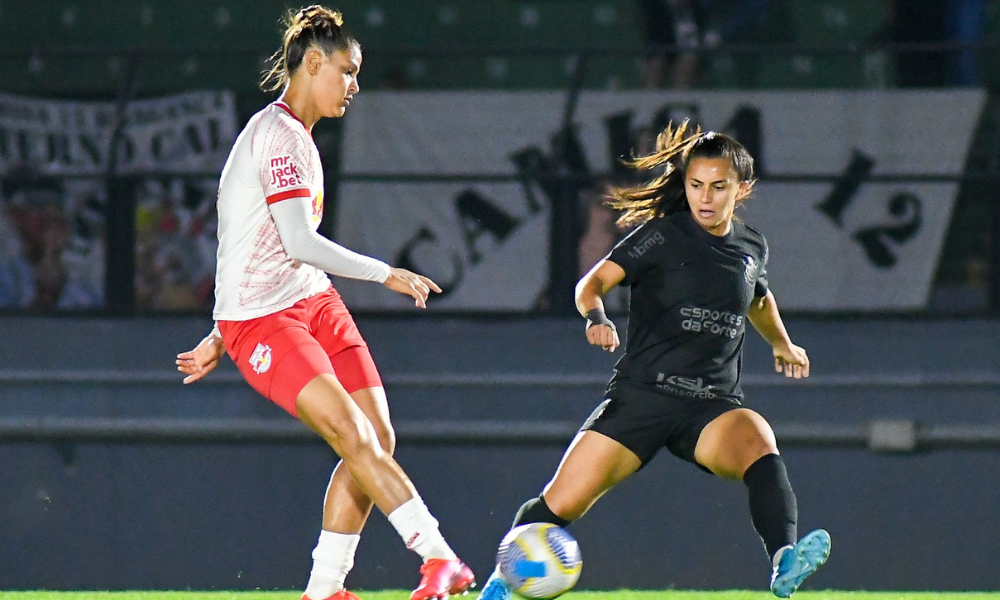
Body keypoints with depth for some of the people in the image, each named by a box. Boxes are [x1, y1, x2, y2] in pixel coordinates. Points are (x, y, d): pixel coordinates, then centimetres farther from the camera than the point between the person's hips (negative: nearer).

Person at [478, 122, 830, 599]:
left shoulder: (751, 247, 12)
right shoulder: (663, 235, -3)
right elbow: (593, 282, -12)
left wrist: (782, 344, 31)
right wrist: (595, 317, -30)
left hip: (713, 406, 2)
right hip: (642, 395, -2)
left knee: (757, 441, -33)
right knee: (561, 504, -4)